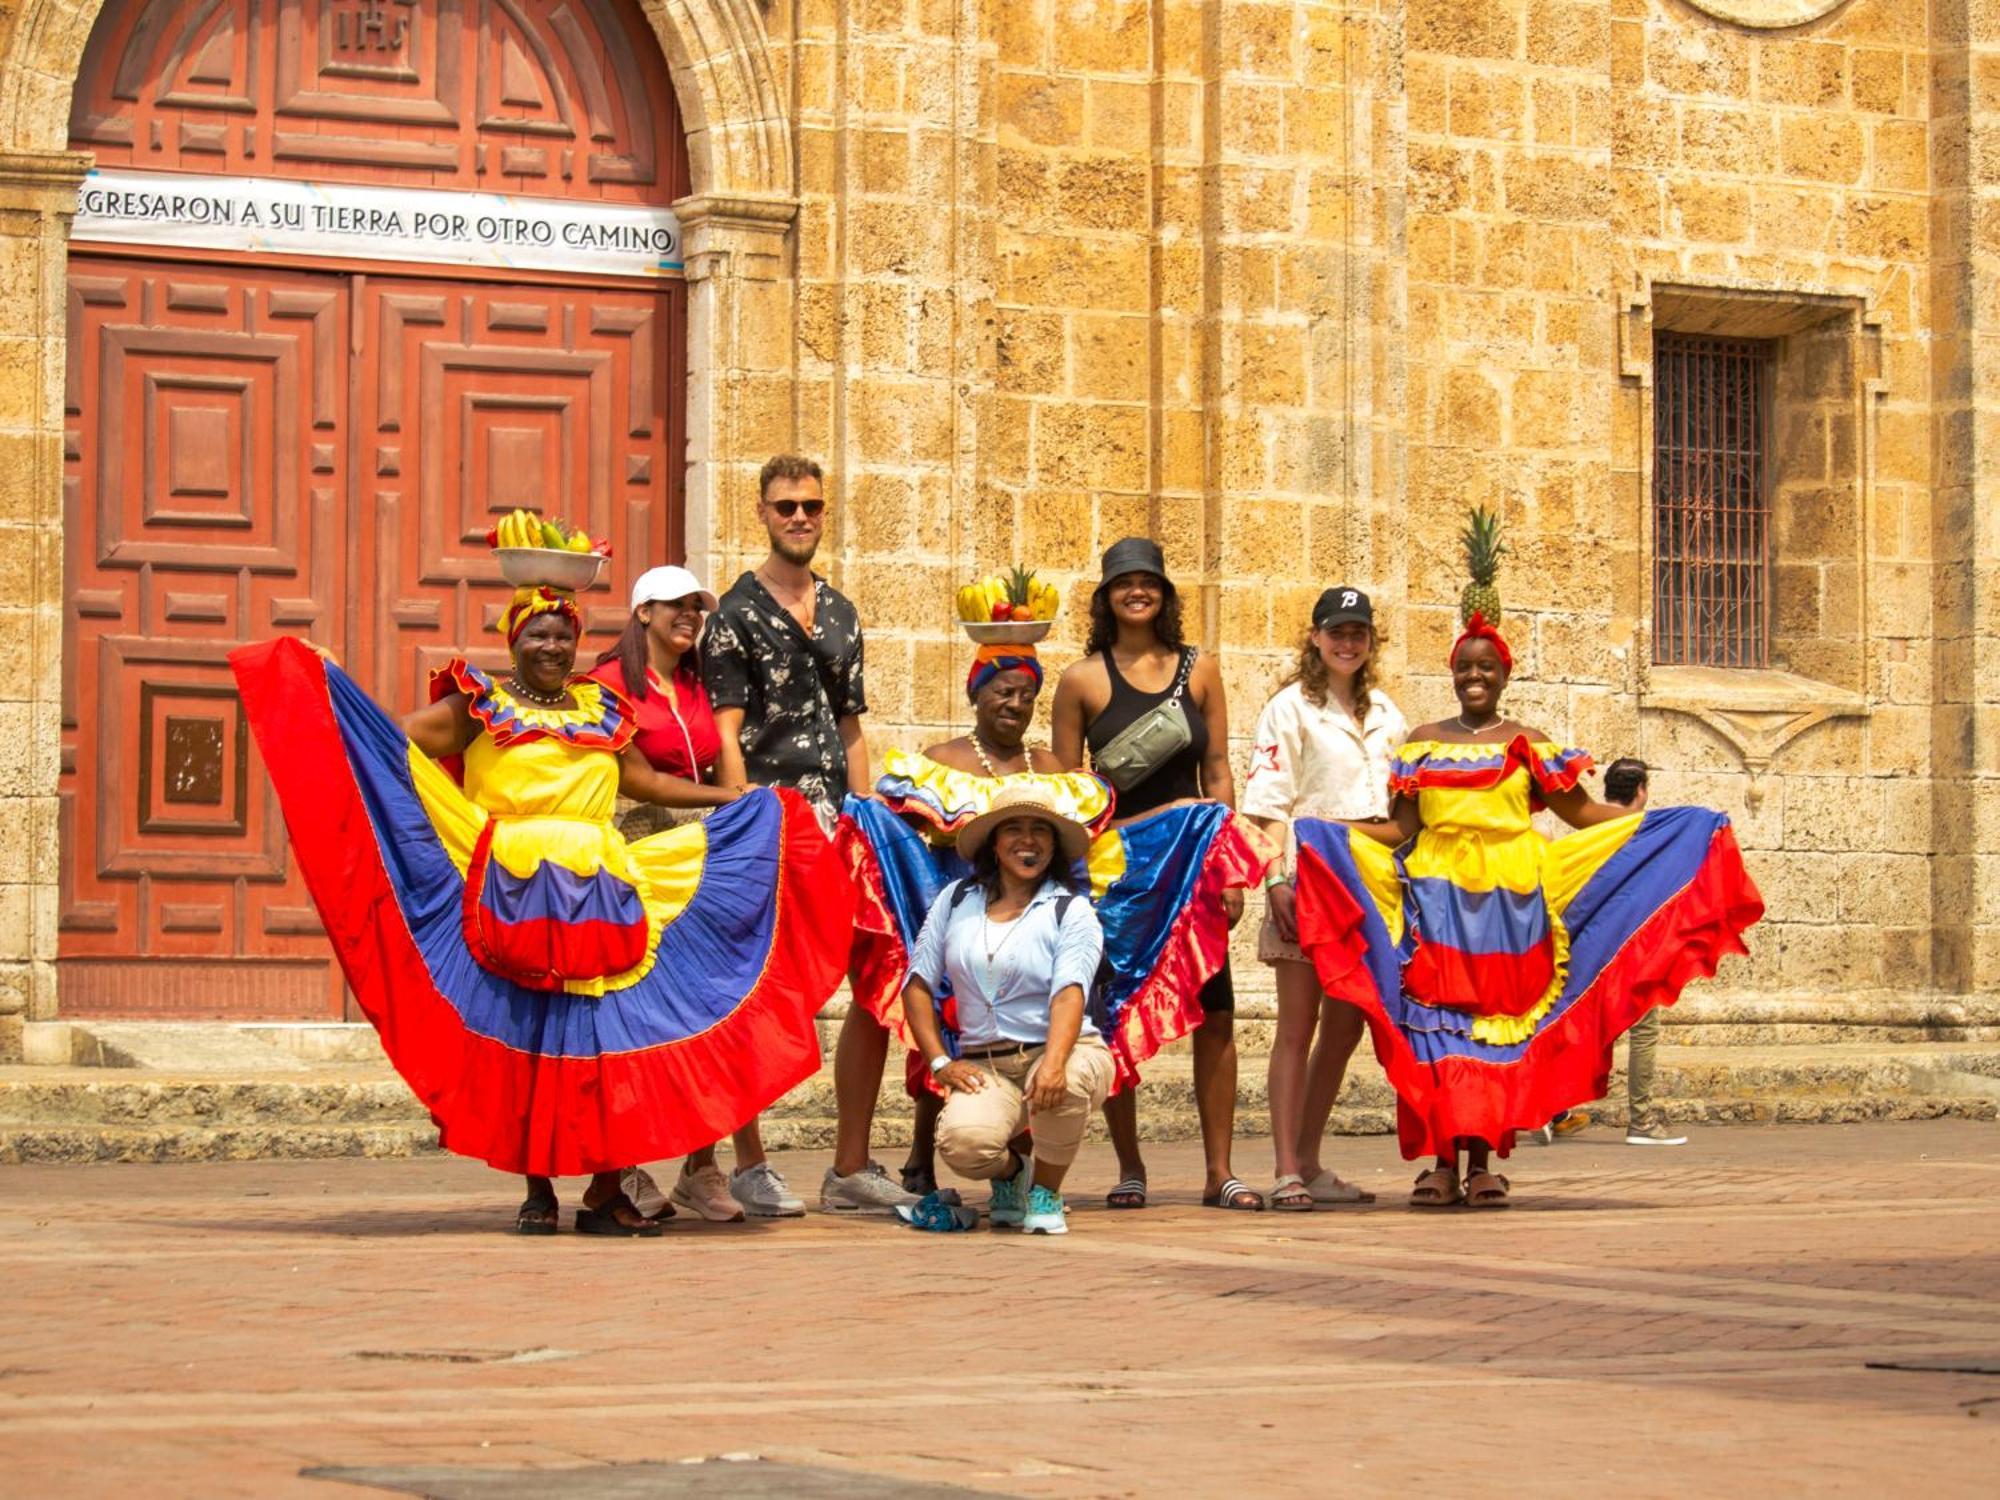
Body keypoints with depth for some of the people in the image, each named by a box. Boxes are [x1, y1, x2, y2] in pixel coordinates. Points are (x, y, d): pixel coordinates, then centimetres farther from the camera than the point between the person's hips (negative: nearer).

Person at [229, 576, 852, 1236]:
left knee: (609, 1039, -4)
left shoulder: (602, 710, 20)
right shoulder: (479, 706, 8)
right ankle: (538, 1191, 4)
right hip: (516, 895, -3)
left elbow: (643, 779, 26)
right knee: (524, 1041, -3)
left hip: (601, 895, 3)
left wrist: (738, 798, 26)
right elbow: (400, 742, -1)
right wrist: (329, 681, -12)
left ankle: (606, 1192, 1)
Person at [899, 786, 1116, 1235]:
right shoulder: (956, 900, 9)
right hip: (984, 1065, 2)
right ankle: (1011, 1169, 10)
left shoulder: (1071, 910, 0)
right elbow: (918, 983, 9)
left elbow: (1069, 993, -16)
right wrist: (940, 1062, -5)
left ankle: (1045, 1193, -7)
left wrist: (1054, 1064, -34)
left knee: (1061, 1087, -40)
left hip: (1067, 1051, -1)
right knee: (962, 1141, -31)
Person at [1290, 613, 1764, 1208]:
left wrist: (1670, 823, -1)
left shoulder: (1530, 746, 10)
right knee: (1436, 1023, -6)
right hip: (1437, 899, 0)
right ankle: (1443, 1164, -4)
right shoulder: (1424, 743, 12)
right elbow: (1401, 828, 8)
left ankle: (1482, 1163, 1)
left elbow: (1583, 813, 6)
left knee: (1499, 1024, -2)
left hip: (1509, 901, 0)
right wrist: (1325, 832, -5)